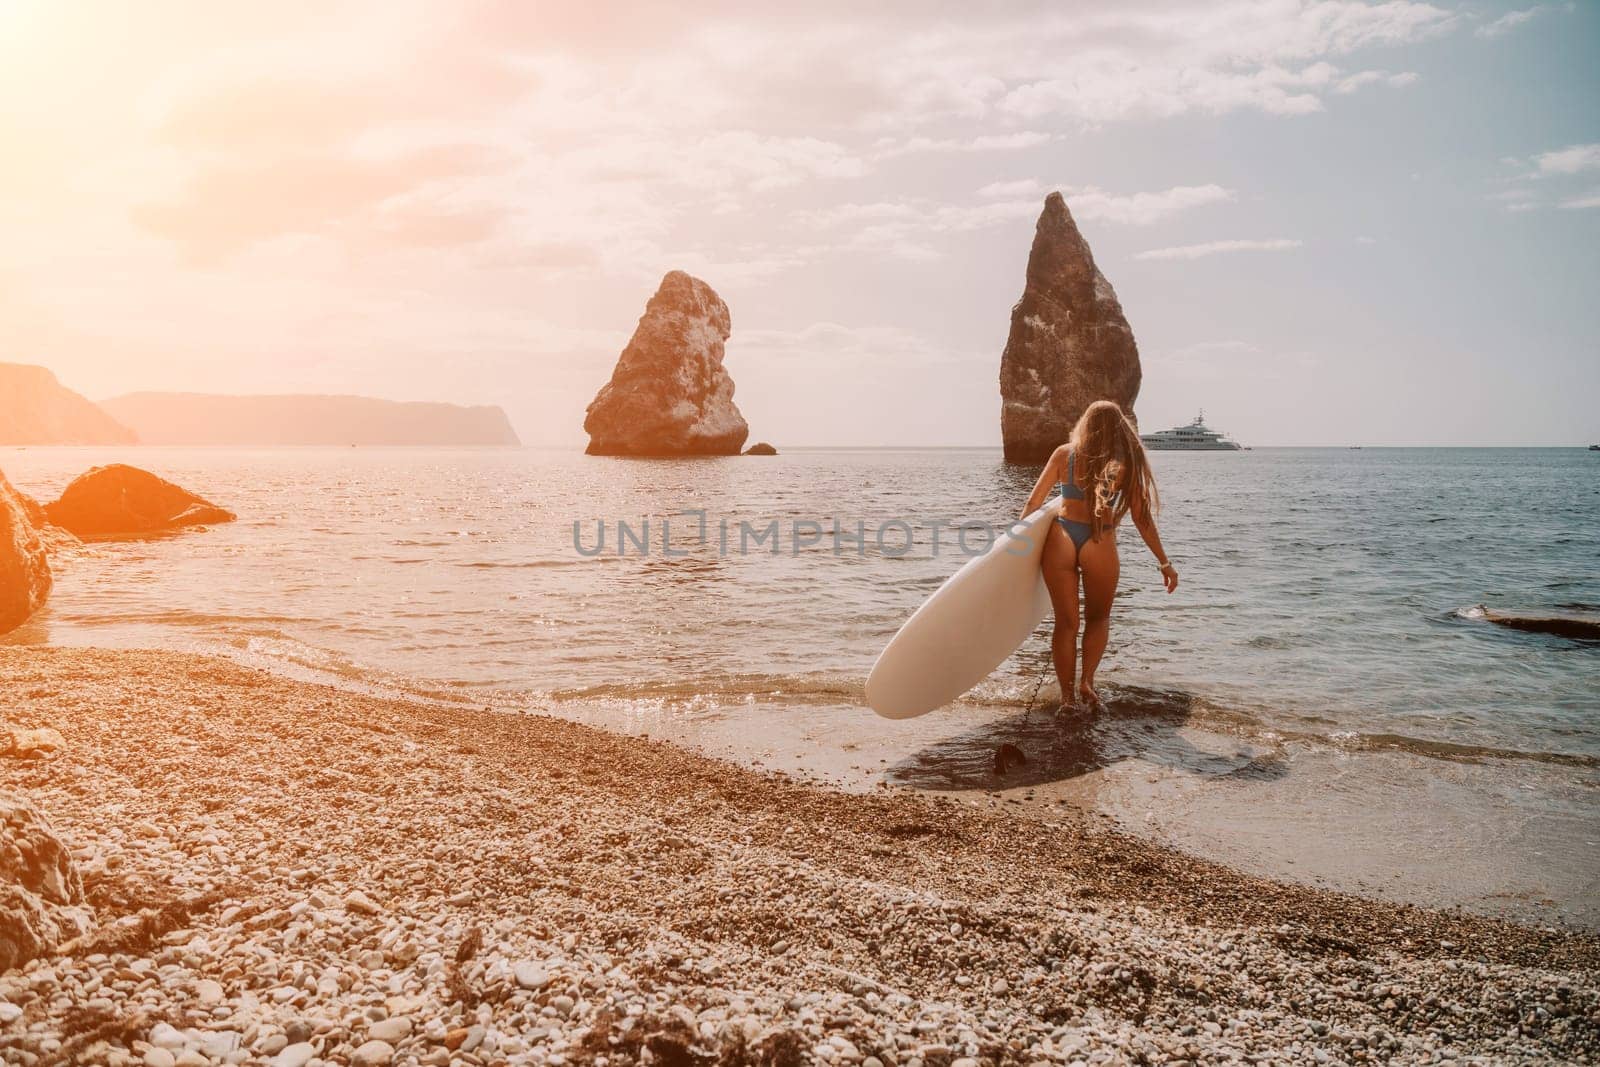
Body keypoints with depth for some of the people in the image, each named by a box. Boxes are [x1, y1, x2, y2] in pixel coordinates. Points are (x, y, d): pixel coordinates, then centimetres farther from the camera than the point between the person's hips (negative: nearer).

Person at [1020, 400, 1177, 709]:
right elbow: (1142, 518, 2)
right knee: (1098, 618, 20)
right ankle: (1087, 681, 4)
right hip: (1099, 545, -1)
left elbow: (1033, 502, 6)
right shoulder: (1126, 463, 1)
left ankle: (1067, 695, 11)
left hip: (1060, 540, 1)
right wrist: (1164, 562, 10)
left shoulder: (1064, 454, 5)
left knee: (1065, 622, 10)